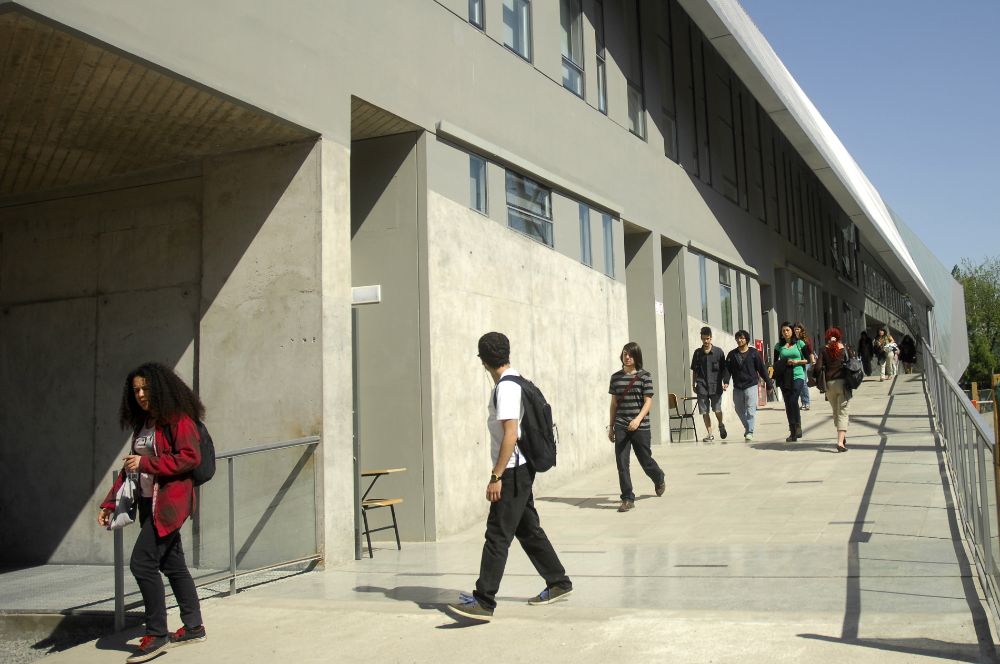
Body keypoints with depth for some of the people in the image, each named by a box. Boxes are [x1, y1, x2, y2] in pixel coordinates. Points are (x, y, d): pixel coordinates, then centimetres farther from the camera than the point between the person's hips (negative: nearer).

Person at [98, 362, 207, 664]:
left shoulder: (178, 419, -8)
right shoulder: (142, 424, 17)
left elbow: (191, 457, -17)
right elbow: (130, 467, 22)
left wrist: (146, 463, -19)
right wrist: (110, 503, 17)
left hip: (170, 501, -8)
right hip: (150, 503, 8)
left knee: (142, 563, -12)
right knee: (173, 565, 11)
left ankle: (157, 634, -2)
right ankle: (194, 627, 21)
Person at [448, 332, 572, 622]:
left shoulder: (506, 388, -17)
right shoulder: (515, 383, 13)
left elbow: (511, 434, -23)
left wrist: (496, 476, -22)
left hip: (513, 471, -10)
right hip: (520, 470, 10)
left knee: (497, 535, -8)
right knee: (528, 529, 18)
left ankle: (483, 602, -6)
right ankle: (558, 583, 28)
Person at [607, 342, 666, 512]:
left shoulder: (645, 376, -3)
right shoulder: (616, 377, 7)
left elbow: (648, 402, -7)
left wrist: (638, 419, -22)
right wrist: (611, 426, 13)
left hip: (640, 426, -3)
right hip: (621, 426, 3)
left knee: (645, 460, 10)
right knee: (621, 462, -4)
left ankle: (659, 479, 42)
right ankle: (627, 499, 4)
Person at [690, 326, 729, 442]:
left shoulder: (718, 351, 2)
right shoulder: (697, 352, 7)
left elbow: (724, 368, 5)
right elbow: (694, 370, 14)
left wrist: (725, 382, -4)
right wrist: (693, 384, 11)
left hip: (715, 385, -2)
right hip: (702, 386, 2)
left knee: (717, 409, -5)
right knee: (704, 411, 0)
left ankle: (721, 425, 26)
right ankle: (709, 434, 10)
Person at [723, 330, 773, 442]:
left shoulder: (753, 353, 1)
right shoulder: (732, 354, 7)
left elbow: (761, 369, 4)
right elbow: (727, 369, 6)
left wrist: (769, 383, 6)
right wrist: (726, 382, -10)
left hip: (751, 385, -3)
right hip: (737, 387, 3)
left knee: (750, 410, -11)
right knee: (740, 411, 11)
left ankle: (749, 433, -9)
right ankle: (747, 428, 29)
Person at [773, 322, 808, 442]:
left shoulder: (799, 344, 5)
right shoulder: (779, 346, 9)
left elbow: (808, 360, 7)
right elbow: (775, 363, 11)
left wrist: (797, 361, -8)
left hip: (798, 376, -3)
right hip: (785, 377, 3)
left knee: (793, 400, -20)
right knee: (788, 404, 3)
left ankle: (798, 426, -3)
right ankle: (793, 433, 9)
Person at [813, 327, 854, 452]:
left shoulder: (824, 351, 0)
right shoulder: (846, 349, 0)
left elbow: (818, 367, -8)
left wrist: (821, 383, 4)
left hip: (829, 384, 2)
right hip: (843, 382, -2)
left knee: (835, 412, 19)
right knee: (843, 413, -2)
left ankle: (842, 437, 32)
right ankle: (841, 442, -15)